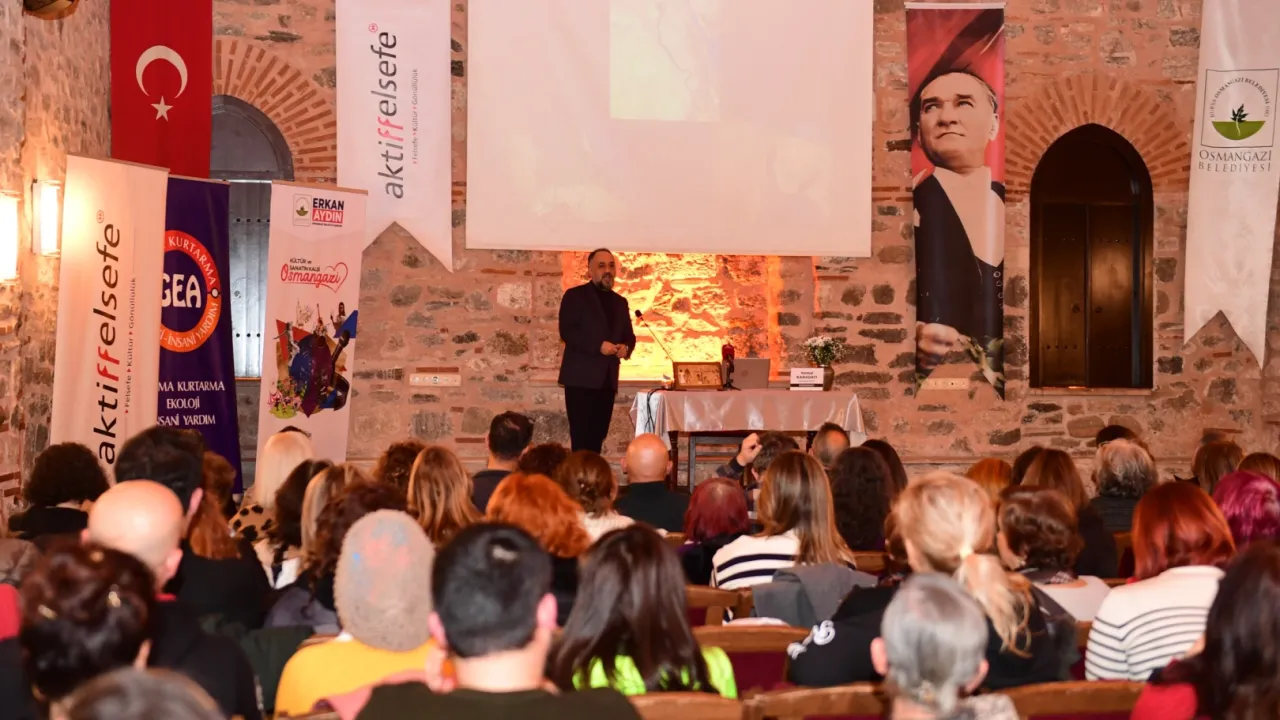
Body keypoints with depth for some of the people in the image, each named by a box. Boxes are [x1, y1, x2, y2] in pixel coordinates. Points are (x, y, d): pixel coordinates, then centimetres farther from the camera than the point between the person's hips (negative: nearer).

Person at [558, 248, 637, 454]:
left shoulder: (620, 302, 18)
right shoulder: (575, 296, -1)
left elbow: (629, 335, 19)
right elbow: (566, 332, -11)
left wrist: (626, 348, -5)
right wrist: (598, 346, -20)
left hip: (607, 379, 6)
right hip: (582, 377, -6)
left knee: (598, 435, 5)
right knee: (582, 436, -8)